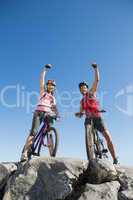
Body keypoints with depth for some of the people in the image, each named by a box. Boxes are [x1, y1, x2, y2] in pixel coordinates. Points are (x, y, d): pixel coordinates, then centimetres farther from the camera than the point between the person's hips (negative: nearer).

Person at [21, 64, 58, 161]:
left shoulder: (53, 98, 25)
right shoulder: (43, 92, 16)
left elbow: (54, 107, 12)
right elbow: (42, 80, 8)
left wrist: (57, 115, -6)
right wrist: (45, 70, 7)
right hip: (39, 112, -4)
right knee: (33, 132, -18)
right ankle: (25, 153, -22)